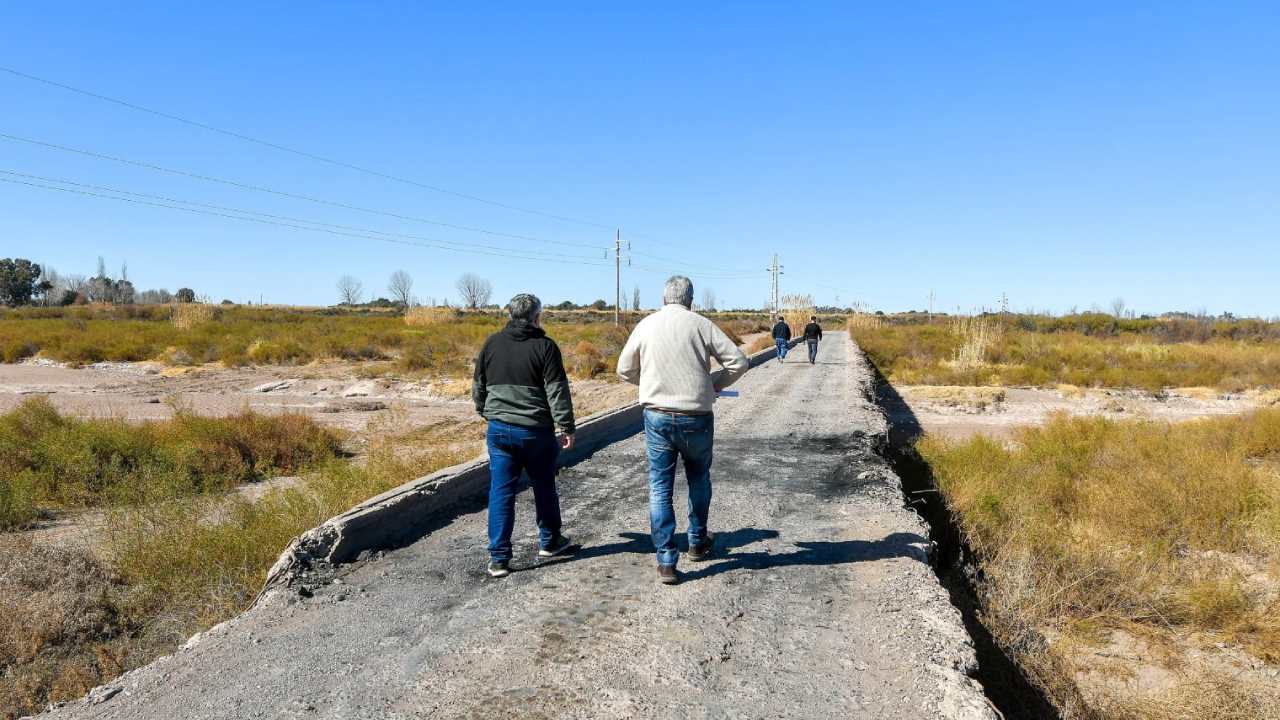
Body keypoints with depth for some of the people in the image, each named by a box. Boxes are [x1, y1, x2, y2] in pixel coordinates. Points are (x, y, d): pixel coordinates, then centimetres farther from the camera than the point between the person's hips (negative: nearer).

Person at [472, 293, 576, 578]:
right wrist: (567, 428, -6)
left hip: (499, 429, 3)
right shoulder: (545, 346, -8)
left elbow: (478, 386, 13)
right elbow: (557, 392, -11)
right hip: (536, 431, -3)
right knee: (544, 487, 16)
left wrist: (486, 413, 27)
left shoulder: (492, 343, 4)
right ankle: (549, 542, 32)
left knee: (501, 492, 5)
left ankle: (498, 558, 4)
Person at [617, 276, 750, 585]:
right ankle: (698, 542, 37)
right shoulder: (701, 324, -5)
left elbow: (625, 369, 9)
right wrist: (716, 384, 11)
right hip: (696, 417, 0)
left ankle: (666, 561, 5)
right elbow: (738, 362, -6)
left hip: (656, 417, 1)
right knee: (698, 480, 22)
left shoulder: (646, 325, 1)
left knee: (660, 487, 8)